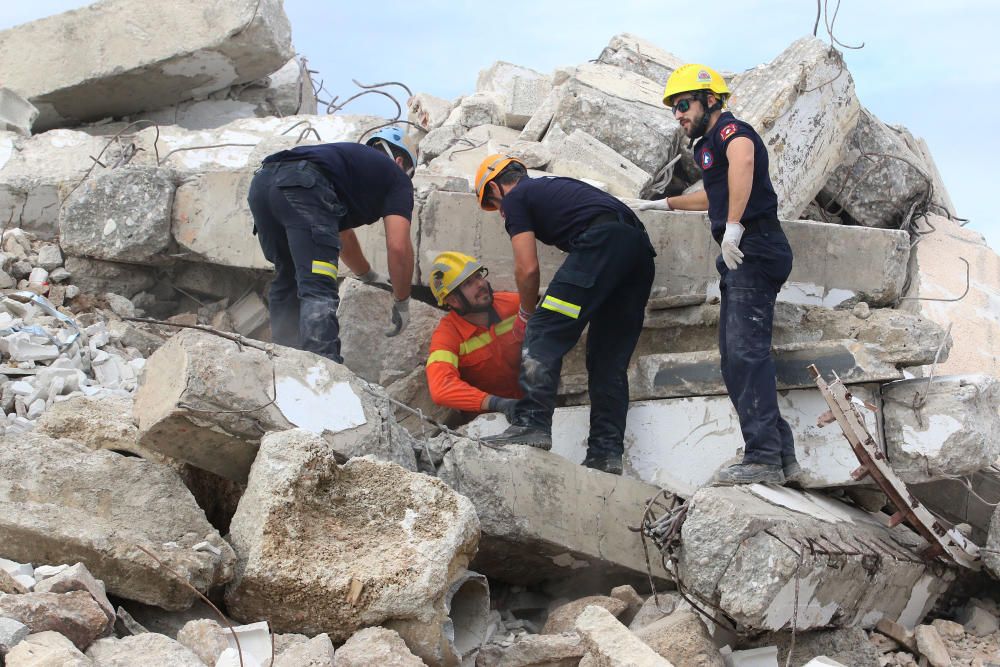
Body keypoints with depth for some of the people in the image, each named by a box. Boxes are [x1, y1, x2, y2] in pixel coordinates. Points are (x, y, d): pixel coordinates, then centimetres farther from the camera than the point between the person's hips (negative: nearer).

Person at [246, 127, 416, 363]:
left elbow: (343, 236, 55)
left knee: (287, 280, 21)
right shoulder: (396, 177, 22)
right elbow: (398, 247, 8)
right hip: (304, 185, -7)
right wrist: (402, 304, 20)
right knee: (319, 290, -11)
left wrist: (371, 277, 67)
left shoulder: (353, 158, 42)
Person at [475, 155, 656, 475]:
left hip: (601, 242, -8)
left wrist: (526, 314, 21)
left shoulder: (515, 198, 13)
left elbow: (528, 268, 5)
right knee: (610, 360, 9)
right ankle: (606, 452, 4)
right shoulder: (556, 185, 37)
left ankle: (532, 423, -19)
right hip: (641, 247, 8)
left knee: (545, 333, -8)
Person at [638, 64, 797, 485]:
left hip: (754, 251, -11)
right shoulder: (709, 145, 25)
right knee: (734, 357, 9)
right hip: (740, 260, 11)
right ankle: (781, 454, 10)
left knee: (747, 351, -16)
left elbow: (743, 158, -32)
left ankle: (763, 458, -19)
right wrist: (666, 204, 53)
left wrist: (733, 224, -36)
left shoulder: (728, 129, -6)